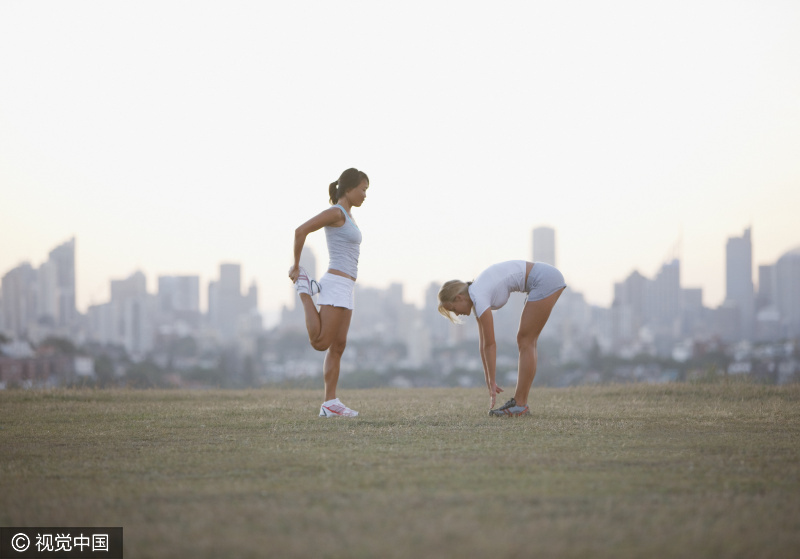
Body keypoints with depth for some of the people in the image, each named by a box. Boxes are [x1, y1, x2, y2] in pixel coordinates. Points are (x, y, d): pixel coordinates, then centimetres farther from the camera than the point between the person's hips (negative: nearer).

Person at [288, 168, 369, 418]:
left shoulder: (346, 215, 19)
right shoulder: (335, 212, -9)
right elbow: (300, 230, -18)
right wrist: (296, 265, -9)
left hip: (344, 288, 10)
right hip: (335, 285, -10)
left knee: (338, 346, 5)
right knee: (320, 343, -10)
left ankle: (330, 403, 3)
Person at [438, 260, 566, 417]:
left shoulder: (479, 298, -14)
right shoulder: (476, 295, 13)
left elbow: (490, 345, -10)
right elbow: (484, 344, 15)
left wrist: (492, 382, -3)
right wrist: (489, 382, 15)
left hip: (544, 280, -9)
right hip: (549, 278, 9)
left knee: (525, 341, -4)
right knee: (527, 342, 11)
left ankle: (520, 405, -2)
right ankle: (519, 401, 13)